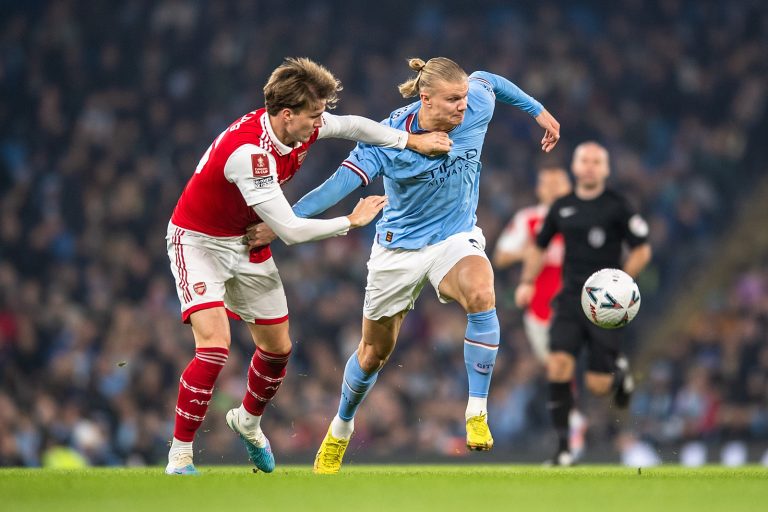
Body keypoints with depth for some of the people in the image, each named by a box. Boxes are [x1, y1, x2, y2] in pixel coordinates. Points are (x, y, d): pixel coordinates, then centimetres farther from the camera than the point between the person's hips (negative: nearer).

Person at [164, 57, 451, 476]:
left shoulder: (301, 126, -12)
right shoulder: (248, 150, -36)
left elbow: (352, 126, 10)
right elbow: (290, 230, -33)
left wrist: (413, 141, 5)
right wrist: (351, 221, -20)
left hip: (247, 243, 8)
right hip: (199, 241, -8)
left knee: (277, 348, 13)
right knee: (214, 344, -24)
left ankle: (247, 421, 44)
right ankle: (179, 459, -14)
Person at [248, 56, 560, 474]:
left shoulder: (478, 106, -14)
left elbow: (486, 79, 10)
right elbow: (340, 184, -25)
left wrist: (538, 111, 20)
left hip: (455, 237, 1)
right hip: (399, 246, -1)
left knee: (481, 293, -35)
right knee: (374, 352, 12)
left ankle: (477, 414, -27)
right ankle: (340, 431, 42)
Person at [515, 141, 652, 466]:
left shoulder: (617, 207, -3)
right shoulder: (561, 207, 8)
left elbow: (642, 250, 0)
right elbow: (538, 247, 23)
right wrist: (526, 282, 12)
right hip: (570, 300, 3)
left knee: (597, 385, -6)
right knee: (558, 364, -19)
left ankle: (619, 373, 32)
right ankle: (563, 442, -10)